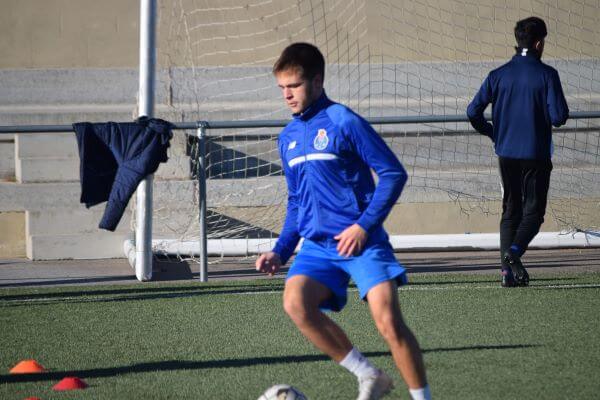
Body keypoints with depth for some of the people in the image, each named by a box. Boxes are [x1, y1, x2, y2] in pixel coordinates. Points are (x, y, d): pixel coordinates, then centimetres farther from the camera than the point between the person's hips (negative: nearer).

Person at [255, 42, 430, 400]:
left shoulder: (343, 122, -6)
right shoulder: (288, 137, 15)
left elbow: (394, 173, -7)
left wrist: (364, 226, -14)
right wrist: (281, 251, 15)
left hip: (361, 241, -5)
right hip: (318, 246, 6)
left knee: (389, 322, -19)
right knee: (295, 302, -22)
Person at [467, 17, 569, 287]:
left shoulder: (498, 75, 2)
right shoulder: (546, 75, -9)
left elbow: (473, 111, -1)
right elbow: (558, 117, -15)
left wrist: (492, 133, 16)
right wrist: (559, 114, 9)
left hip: (506, 154, 4)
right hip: (536, 154, -4)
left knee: (510, 211, 13)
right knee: (533, 211, 4)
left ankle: (507, 270, 5)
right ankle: (514, 251, -22)